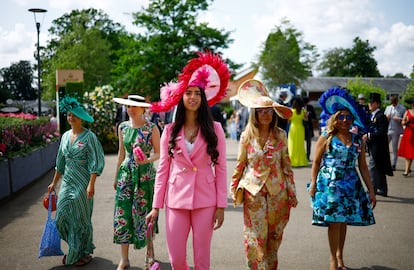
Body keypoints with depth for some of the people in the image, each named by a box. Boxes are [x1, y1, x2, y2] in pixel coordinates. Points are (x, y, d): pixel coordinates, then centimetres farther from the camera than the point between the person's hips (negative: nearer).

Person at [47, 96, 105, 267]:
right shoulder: (66, 136, 10)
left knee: (81, 219, 3)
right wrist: (54, 183, 20)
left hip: (82, 184, -6)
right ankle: (73, 250, 25)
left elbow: (95, 162, -14)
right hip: (67, 182, 6)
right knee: (62, 217, 5)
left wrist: (91, 184, -21)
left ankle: (85, 253, 21)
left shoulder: (89, 137, -10)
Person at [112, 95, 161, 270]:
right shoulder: (122, 127, 7)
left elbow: (158, 153, -2)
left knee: (145, 213, 2)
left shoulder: (151, 128, -5)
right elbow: (121, 153, 15)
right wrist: (116, 176, 17)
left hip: (145, 175, -4)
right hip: (126, 174, 4)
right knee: (123, 214, 1)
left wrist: (147, 160, -23)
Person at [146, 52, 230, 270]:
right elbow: (162, 170, 4)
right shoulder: (170, 130, 4)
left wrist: (221, 205, -5)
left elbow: (220, 169, 0)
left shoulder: (214, 129, 1)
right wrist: (156, 205, 1)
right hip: (176, 200, 1)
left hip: (205, 200, -1)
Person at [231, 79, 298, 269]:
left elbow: (286, 165, 3)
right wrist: (234, 190, 6)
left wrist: (292, 192, 3)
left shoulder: (280, 135, 0)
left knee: (274, 236, 11)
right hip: (253, 191, -1)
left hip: (277, 191, 1)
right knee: (255, 237, 0)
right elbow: (240, 165, 4)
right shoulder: (247, 136, -2)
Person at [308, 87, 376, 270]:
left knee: (343, 222, 10)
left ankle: (340, 255, 27)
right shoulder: (326, 138, -4)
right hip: (329, 185, -3)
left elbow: (363, 166, 8)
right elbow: (316, 162, -1)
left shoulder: (357, 140, 6)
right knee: (334, 222, -2)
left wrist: (371, 190, 6)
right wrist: (313, 184, -7)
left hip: (350, 186, 3)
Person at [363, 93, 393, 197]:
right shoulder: (372, 115, 13)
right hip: (373, 146, 10)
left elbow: (382, 132, -22)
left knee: (373, 168, -8)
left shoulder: (381, 116, -15)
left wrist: (369, 135, -22)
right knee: (380, 169, 17)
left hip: (378, 147, -10)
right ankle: (383, 190, 27)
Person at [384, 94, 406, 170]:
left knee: (395, 149, 4)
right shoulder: (388, 107, 13)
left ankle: (393, 165, 11)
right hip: (387, 130, 4)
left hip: (396, 131, -4)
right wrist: (386, 118, -5)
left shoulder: (402, 109, -2)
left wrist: (399, 119, -21)